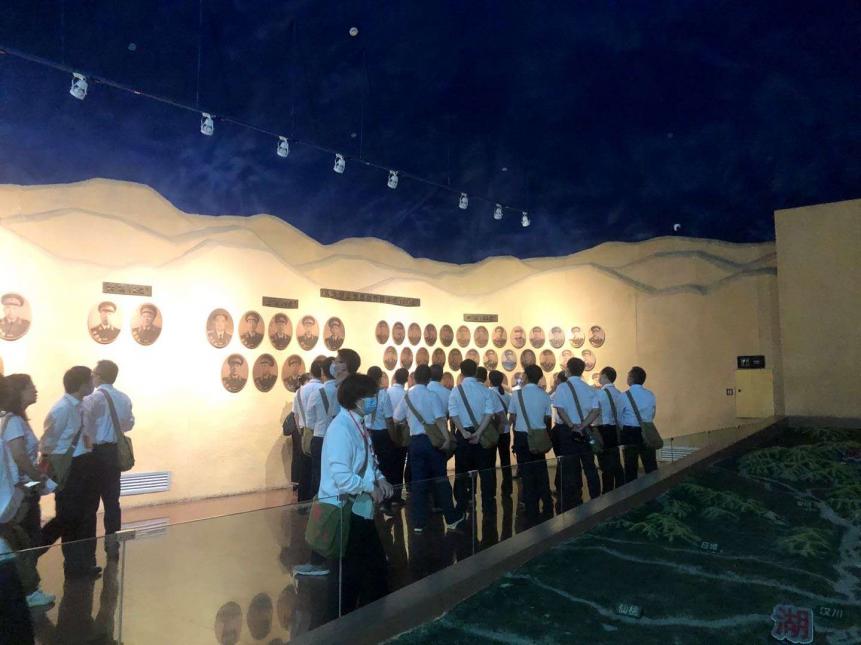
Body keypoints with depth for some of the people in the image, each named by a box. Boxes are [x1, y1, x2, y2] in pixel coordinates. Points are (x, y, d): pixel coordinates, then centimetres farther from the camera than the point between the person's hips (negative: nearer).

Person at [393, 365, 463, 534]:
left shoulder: (406, 396, 3)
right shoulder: (432, 396, -9)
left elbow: (396, 419, 11)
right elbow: (440, 420, -19)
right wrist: (446, 439, -22)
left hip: (415, 441, 3)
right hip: (432, 440, -3)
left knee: (418, 481, 8)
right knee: (440, 478, 8)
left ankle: (418, 522, 11)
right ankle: (451, 518, 16)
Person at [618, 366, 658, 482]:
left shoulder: (624, 396, -12)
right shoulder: (650, 395, 0)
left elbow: (618, 417, -4)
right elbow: (652, 416, 9)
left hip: (630, 433, -3)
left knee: (630, 468, 7)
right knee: (651, 466, 8)